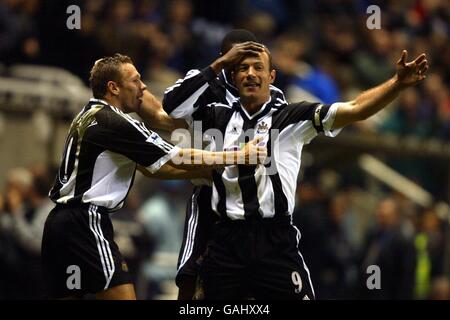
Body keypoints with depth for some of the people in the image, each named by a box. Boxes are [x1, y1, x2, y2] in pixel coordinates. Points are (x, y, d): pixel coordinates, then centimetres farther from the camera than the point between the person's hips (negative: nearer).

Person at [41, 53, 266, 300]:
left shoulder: (92, 116, 18)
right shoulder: (114, 122, -12)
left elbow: (153, 168, 19)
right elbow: (178, 159, -11)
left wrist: (207, 169, 15)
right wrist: (239, 156, -5)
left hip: (61, 222, 10)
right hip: (85, 222, -10)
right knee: (122, 295, -12)